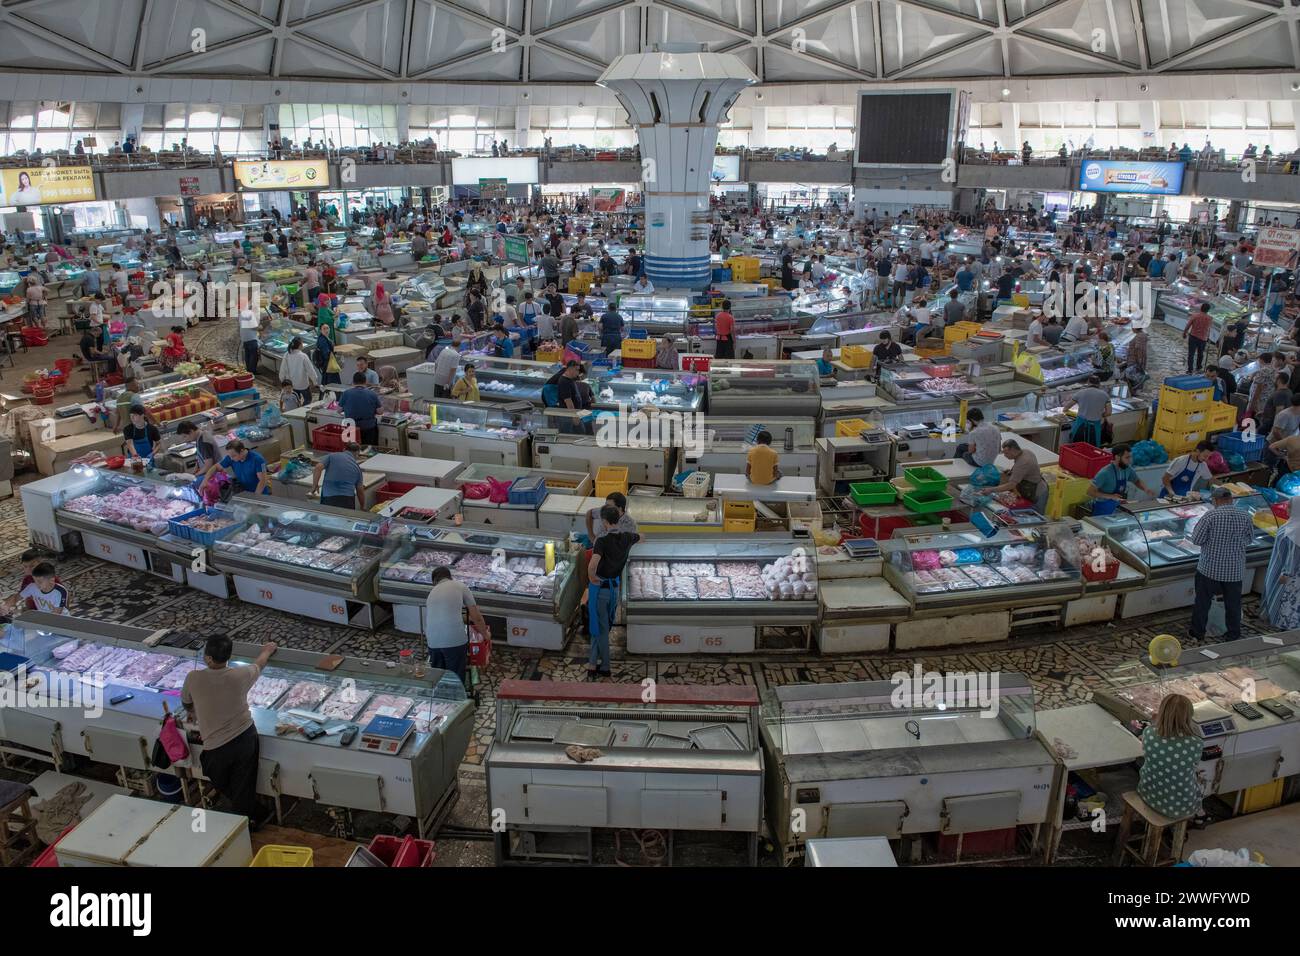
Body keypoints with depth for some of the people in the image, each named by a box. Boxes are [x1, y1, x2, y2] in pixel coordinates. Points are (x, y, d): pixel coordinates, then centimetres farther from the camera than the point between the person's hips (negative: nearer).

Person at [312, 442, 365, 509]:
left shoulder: (332, 456, 9)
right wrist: (362, 507, 31)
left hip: (329, 497, -2)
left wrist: (314, 485, 3)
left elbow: (318, 468, -7)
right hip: (348, 500, 2)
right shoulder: (357, 467, 15)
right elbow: (360, 491, 18)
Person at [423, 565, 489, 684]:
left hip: (433, 642, 4)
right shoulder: (460, 586, 10)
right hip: (455, 640, -4)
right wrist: (485, 634, 26)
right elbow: (476, 616, 11)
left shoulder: (431, 592, 22)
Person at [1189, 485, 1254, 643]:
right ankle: (1234, 636, 29)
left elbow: (1196, 540, -13)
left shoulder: (1210, 516, -17)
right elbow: (1249, 540, 6)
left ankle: (1197, 634, 23)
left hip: (1210, 569, -2)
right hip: (1235, 571, 3)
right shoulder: (1245, 516, -7)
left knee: (1202, 602, 13)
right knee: (1233, 604, 17)